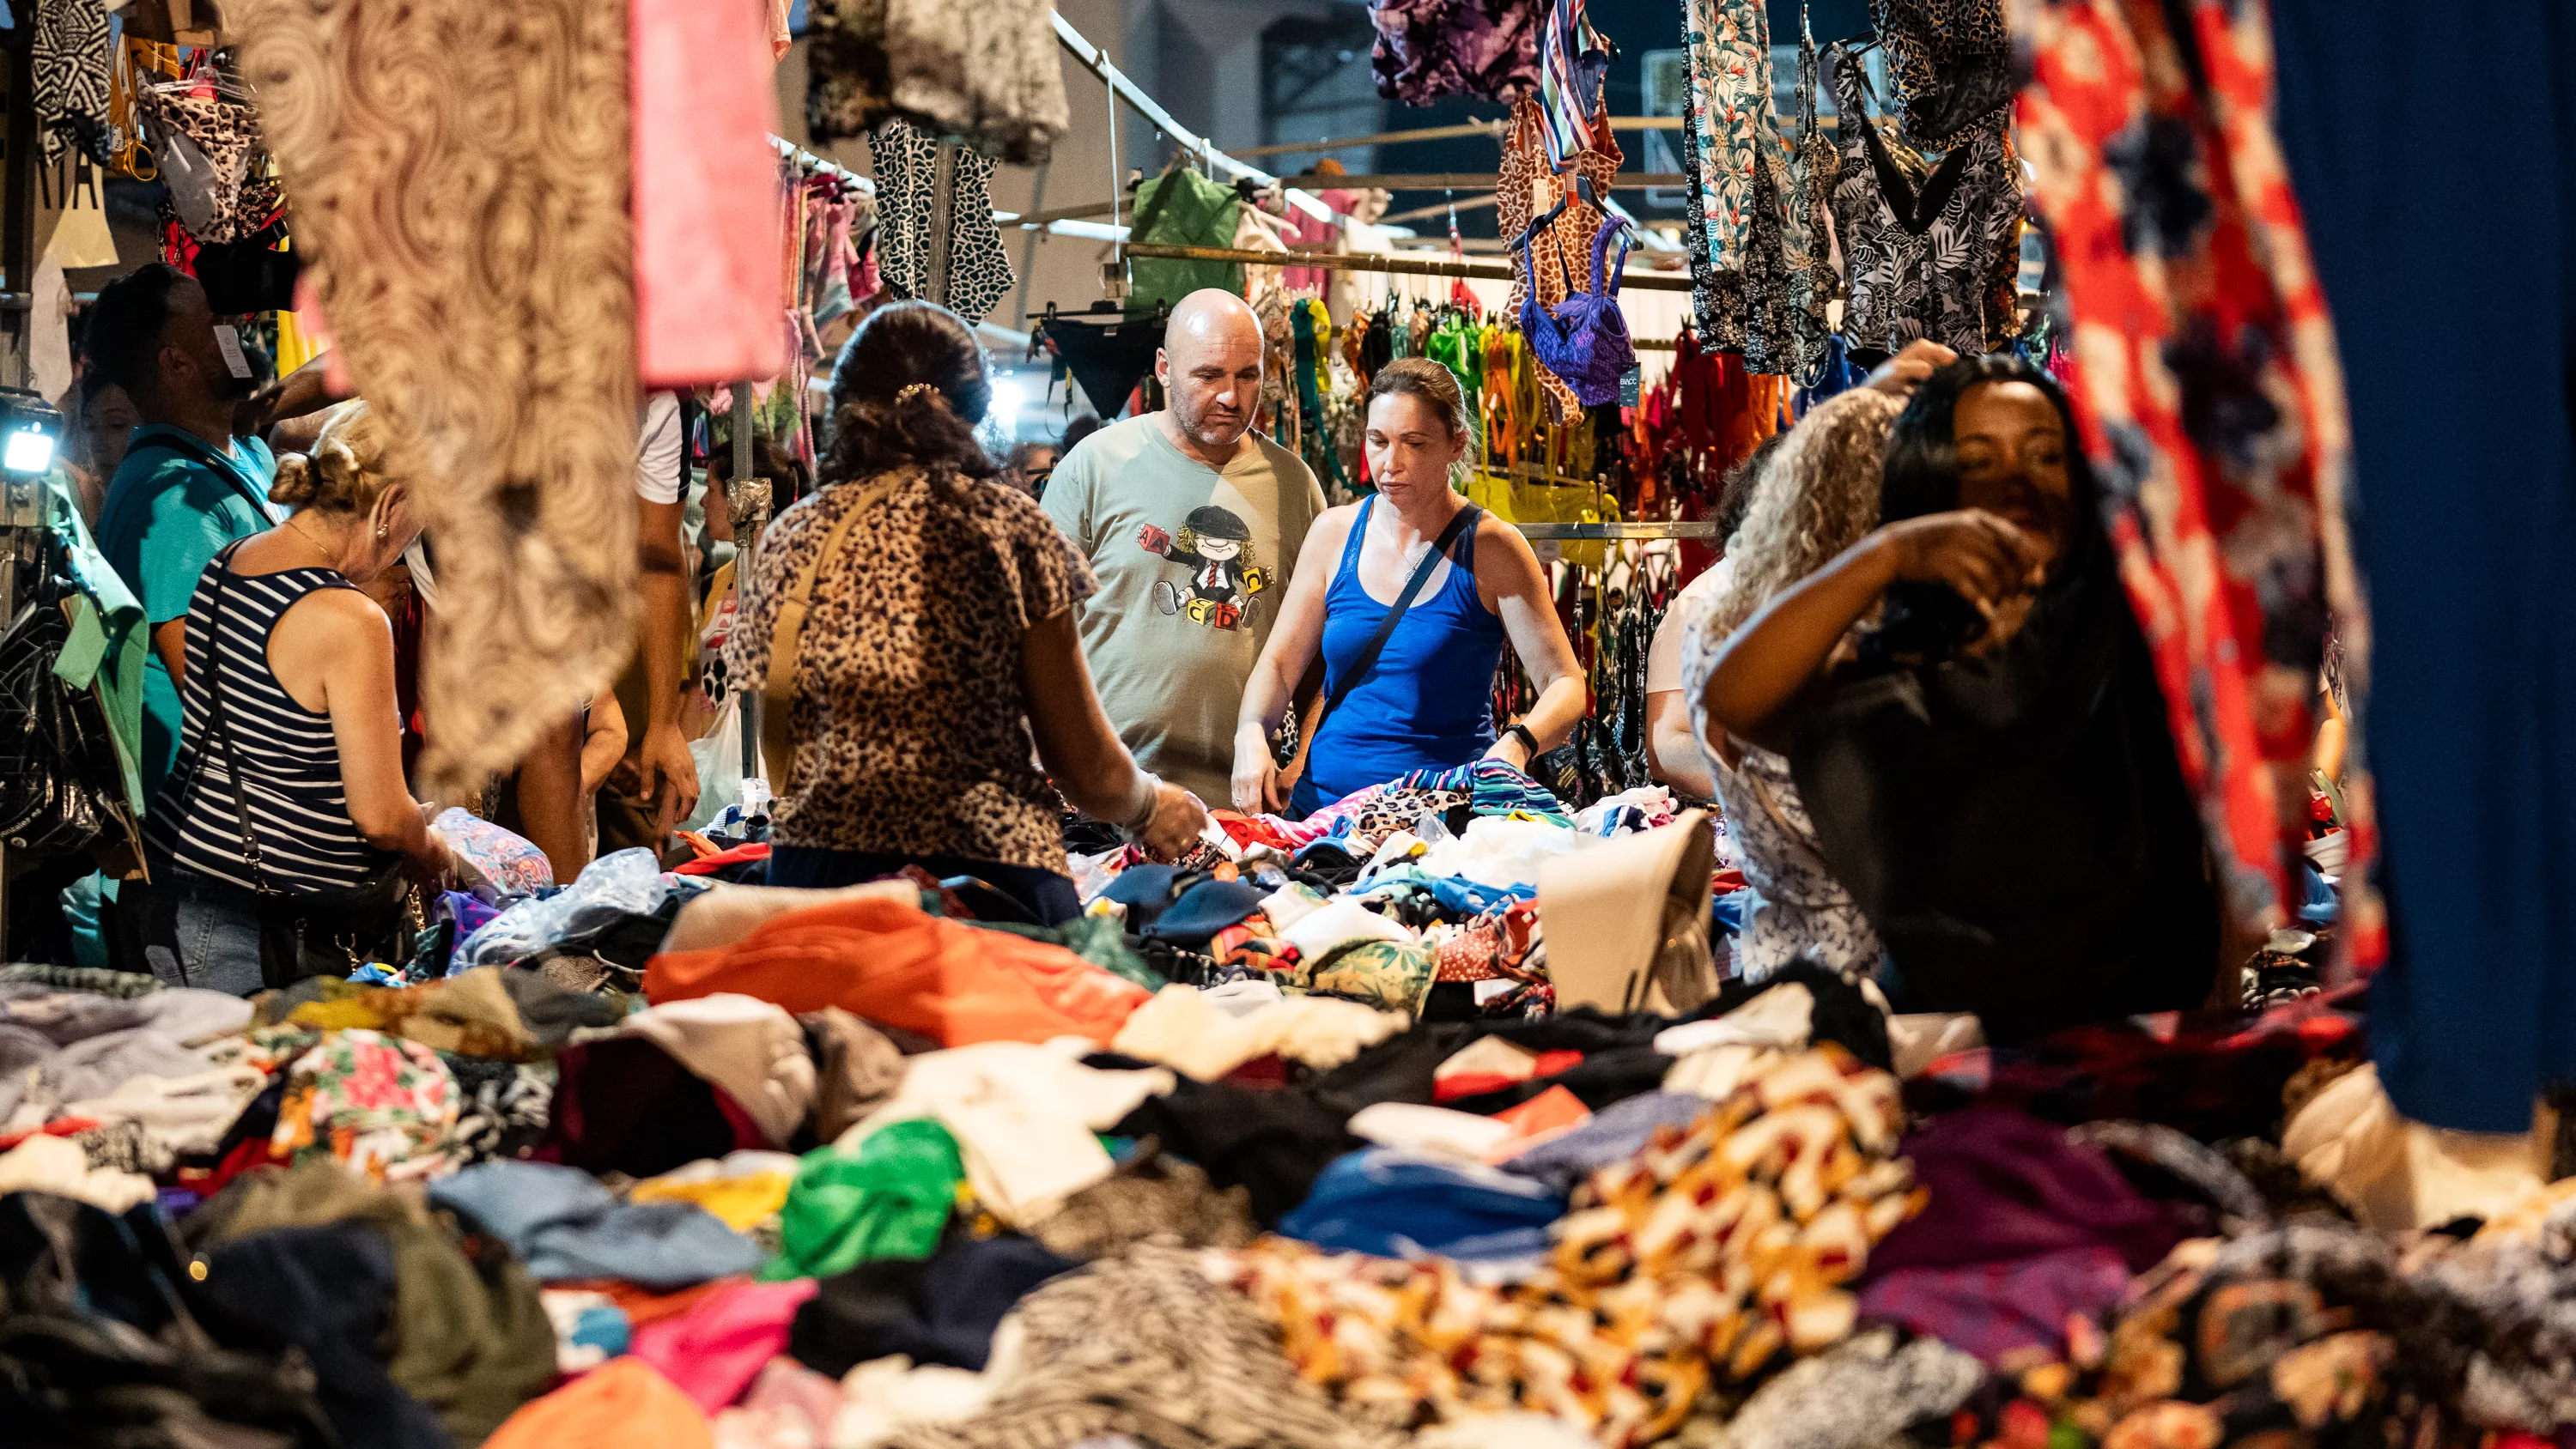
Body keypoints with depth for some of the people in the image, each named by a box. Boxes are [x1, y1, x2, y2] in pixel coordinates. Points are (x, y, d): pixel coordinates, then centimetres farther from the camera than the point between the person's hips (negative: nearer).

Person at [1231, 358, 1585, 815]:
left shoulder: (1491, 548, -2)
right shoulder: (1336, 533, 9)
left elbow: (1565, 685, -5)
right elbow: (1280, 662, 13)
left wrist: (1518, 743, -26)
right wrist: (1251, 735, -8)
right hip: (1324, 804, 4)